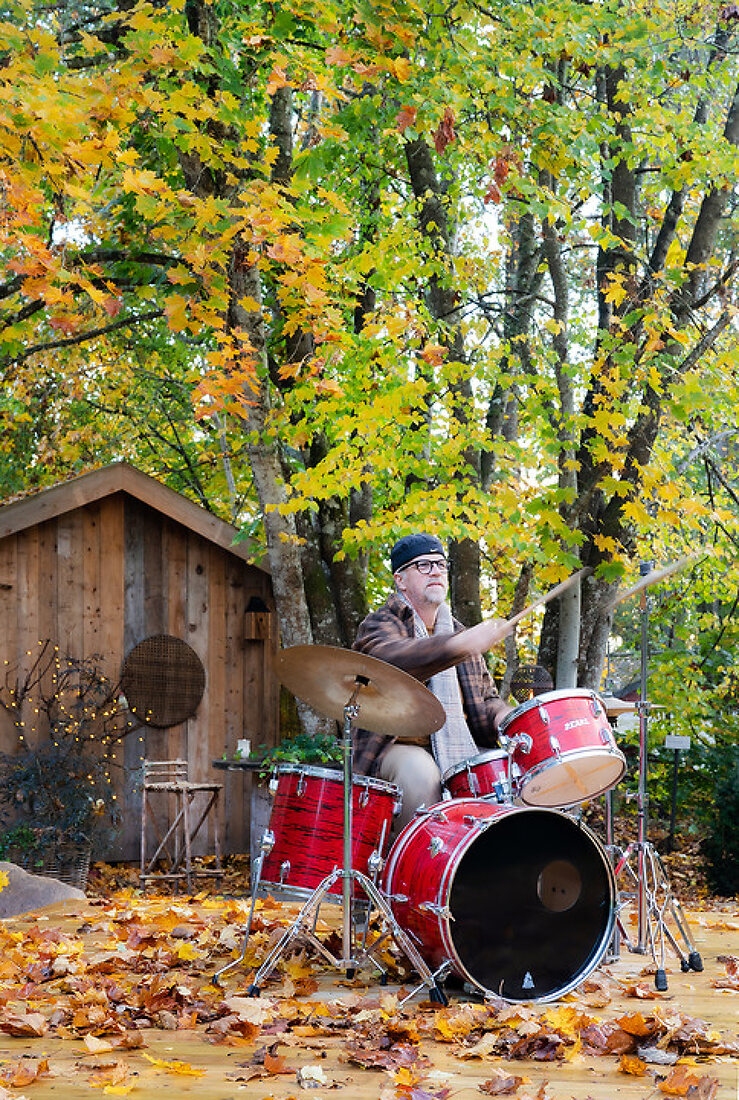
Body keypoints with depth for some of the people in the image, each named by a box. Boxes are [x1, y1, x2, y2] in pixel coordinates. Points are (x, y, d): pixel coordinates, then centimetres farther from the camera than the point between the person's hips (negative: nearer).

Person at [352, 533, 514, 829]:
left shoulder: (456, 631, 21)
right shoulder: (379, 625, -1)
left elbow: (485, 696, 22)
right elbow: (394, 660, -26)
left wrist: (501, 718, -3)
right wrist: (460, 645, -40)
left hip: (460, 749, 6)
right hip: (393, 746, -6)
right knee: (419, 770, -36)